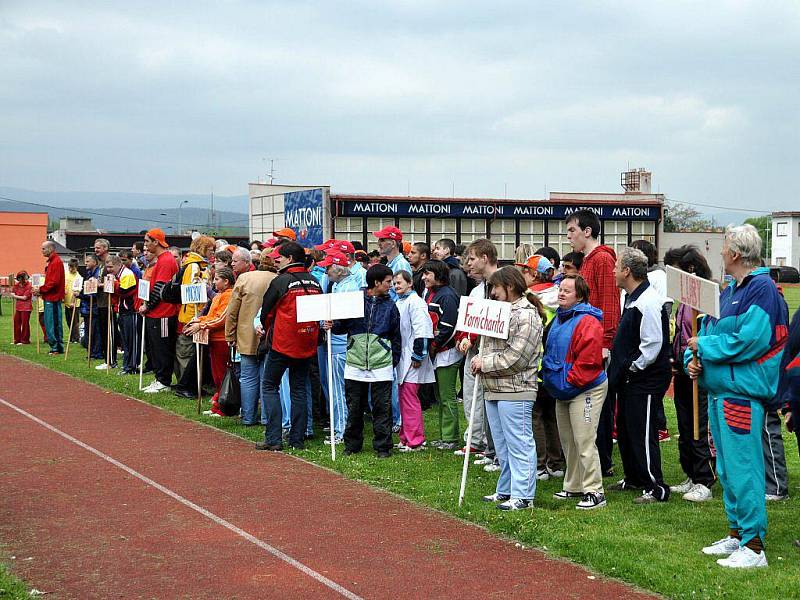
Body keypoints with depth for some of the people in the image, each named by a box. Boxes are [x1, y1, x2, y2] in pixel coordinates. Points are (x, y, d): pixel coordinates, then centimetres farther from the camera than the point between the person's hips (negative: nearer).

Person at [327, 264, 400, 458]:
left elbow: (396, 336, 10)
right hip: (355, 362, 0)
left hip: (381, 365, 0)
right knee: (354, 407, 8)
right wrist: (332, 326, -10)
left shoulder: (390, 306, 6)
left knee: (382, 407, 0)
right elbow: (342, 326, 11)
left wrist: (394, 360, 4)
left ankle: (383, 446, 8)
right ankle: (352, 444, 20)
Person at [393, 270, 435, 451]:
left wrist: (418, 355, -19)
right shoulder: (398, 303, 18)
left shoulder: (415, 302, -12)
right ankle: (406, 438, 20)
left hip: (412, 360, -10)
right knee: (403, 397, 13)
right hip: (401, 358, 10)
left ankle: (414, 440, -5)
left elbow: (422, 331, -19)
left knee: (409, 397, -9)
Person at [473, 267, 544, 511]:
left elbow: (514, 358, -19)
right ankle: (506, 490, 26)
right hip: (493, 390, 10)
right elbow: (488, 343, 26)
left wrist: (484, 364, -11)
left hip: (515, 391, -10)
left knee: (519, 444, -5)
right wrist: (480, 360, 6)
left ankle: (522, 495, -1)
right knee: (503, 446, 17)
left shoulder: (526, 316, -13)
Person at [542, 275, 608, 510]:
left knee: (584, 442, -11)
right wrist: (548, 376, 14)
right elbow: (550, 352, 24)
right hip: (563, 392, 10)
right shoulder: (559, 318, 13)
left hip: (585, 390, -10)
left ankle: (594, 491, -7)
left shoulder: (587, 322, -17)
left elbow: (588, 360, -22)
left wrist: (570, 381, -18)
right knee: (568, 441, 16)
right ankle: (574, 486, 27)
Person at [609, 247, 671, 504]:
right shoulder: (632, 298, 11)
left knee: (643, 433, -5)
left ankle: (656, 488, 3)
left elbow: (653, 344, -25)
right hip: (629, 378, 11)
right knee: (624, 429, 18)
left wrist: (633, 367, -16)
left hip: (646, 380, -11)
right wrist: (619, 368, 16)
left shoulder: (648, 302, -21)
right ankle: (634, 478, 32)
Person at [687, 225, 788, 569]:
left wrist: (703, 346, -12)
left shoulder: (761, 289, -12)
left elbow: (749, 341, -21)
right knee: (727, 469, 16)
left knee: (742, 469, -9)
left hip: (742, 392, -10)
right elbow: (708, 331, 20)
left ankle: (753, 546, -4)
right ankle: (736, 533, 26)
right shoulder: (728, 292, 17)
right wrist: (693, 359, 0)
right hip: (718, 388, 10)